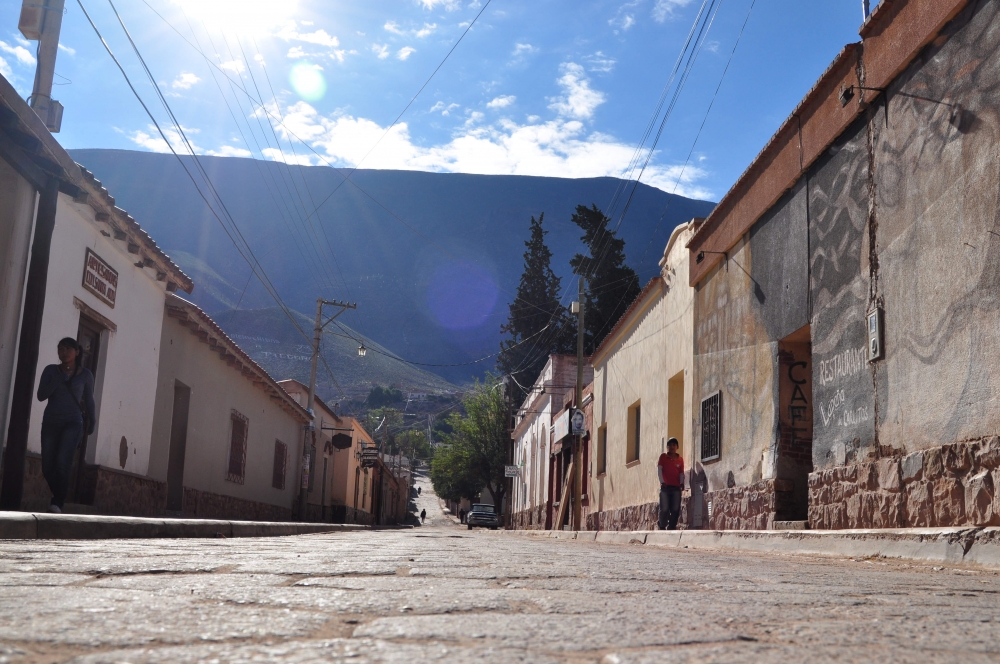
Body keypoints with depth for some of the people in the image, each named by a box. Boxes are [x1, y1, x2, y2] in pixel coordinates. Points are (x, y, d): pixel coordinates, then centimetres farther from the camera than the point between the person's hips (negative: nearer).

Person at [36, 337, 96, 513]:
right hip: (50, 422, 3)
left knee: (63, 463, -22)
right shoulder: (51, 370, 3)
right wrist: (60, 379, -13)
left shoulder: (85, 374, 2)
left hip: (73, 423, -2)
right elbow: (41, 395, -6)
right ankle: (59, 497, 26)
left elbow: (89, 400, 12)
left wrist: (91, 425, 18)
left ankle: (58, 504, -22)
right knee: (47, 468, 3)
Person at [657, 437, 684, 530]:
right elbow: (659, 469, -2)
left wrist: (682, 483, -7)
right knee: (664, 508, -5)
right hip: (665, 486, -2)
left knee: (675, 509, -2)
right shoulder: (663, 456, 5)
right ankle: (662, 527, 7)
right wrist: (662, 482, -13)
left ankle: (672, 527, 4)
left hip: (676, 487, 2)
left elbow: (681, 472, 10)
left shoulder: (680, 459, 11)